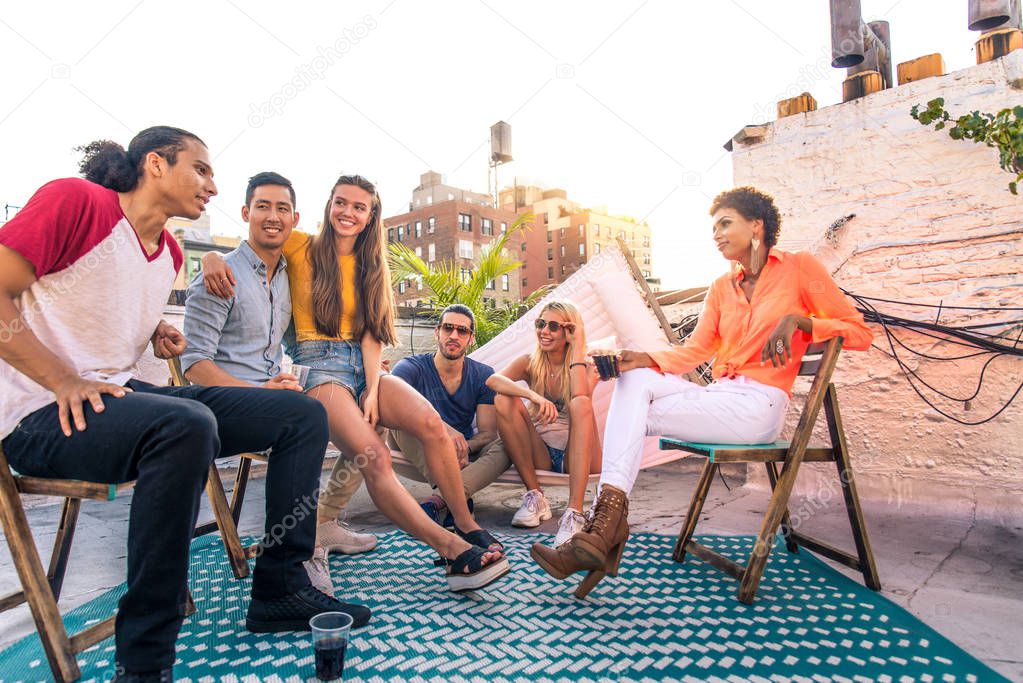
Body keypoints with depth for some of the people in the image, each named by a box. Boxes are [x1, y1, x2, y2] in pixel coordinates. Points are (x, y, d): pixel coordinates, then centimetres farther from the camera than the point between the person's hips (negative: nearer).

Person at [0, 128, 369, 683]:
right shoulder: (76, 200, -8)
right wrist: (65, 382, -19)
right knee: (187, 424, -41)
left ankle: (280, 590, 2)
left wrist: (156, 332, 10)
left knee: (302, 415, -2)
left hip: (124, 394, 8)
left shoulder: (169, 254, 14)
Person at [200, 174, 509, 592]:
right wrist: (212, 259, -18)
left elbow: (371, 333, 8)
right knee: (373, 455, -30)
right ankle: (451, 549, -27)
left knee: (430, 421, -26)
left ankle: (468, 528, -16)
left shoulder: (370, 267, 19)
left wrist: (372, 389, -7)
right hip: (318, 365, -4)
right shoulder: (300, 248, 8)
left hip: (361, 365, 4)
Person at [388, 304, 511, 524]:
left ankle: (441, 500, -42)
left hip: (464, 455, 2)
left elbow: (488, 432, -6)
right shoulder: (412, 367, -10)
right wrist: (443, 428, -48)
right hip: (418, 455, -2)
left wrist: (463, 447, -30)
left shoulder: (483, 375, -1)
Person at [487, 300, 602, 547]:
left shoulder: (587, 367, -3)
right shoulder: (530, 363, 2)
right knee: (504, 400, -21)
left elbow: (579, 397, -28)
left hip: (576, 457, -2)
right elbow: (492, 380, -20)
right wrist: (534, 396, -37)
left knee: (581, 403, -32)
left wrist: (578, 346, -19)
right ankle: (535, 497, -17)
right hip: (540, 456, 2)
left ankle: (575, 513, -39)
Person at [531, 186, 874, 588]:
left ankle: (607, 524, -17)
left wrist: (796, 319, -14)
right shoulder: (722, 287, 19)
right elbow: (694, 349, 10)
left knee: (636, 415, -19)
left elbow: (859, 332, 2)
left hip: (757, 407, -6)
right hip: (719, 396, 6)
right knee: (634, 379, -19)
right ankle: (605, 524, -27)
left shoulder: (799, 268, 3)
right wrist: (646, 359, -8)